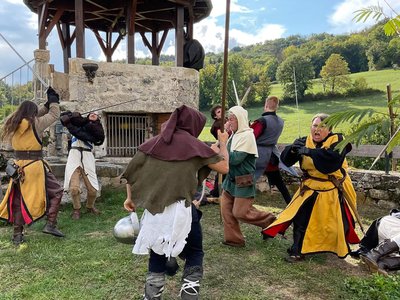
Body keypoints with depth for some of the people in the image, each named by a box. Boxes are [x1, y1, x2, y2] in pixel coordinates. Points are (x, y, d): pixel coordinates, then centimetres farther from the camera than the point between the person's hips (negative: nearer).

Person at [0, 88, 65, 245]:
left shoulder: (13, 124, 8)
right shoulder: (35, 123, -10)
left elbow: (34, 117, 22)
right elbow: (54, 115, 2)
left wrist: (47, 104, 22)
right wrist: (53, 99, 16)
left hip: (18, 166, 6)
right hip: (35, 166, -6)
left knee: (19, 199, 15)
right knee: (56, 192, 8)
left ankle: (17, 235, 20)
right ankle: (50, 225, 0)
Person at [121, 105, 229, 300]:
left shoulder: (153, 143, 9)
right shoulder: (194, 145, -1)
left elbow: (132, 170, 9)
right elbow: (224, 168, 4)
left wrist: (130, 198, 19)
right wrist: (223, 144, 19)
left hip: (154, 210, 4)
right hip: (181, 209, -3)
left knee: (157, 256, 19)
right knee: (194, 253, 16)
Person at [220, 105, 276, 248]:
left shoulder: (247, 136, -18)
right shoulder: (234, 135, 7)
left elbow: (235, 158, -24)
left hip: (243, 181, -8)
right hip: (231, 179, 8)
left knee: (240, 212, -1)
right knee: (226, 209, 8)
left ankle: (268, 220, 22)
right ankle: (233, 239, 22)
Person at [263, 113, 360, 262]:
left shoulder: (337, 141, -11)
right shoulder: (304, 142, -1)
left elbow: (333, 158, -32)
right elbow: (286, 160, -7)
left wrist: (309, 151, -36)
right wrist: (292, 149, -28)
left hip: (334, 191, -2)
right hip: (310, 190, 2)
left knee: (337, 223, 11)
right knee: (301, 219, -5)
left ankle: (341, 250, 39)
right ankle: (298, 251, 9)